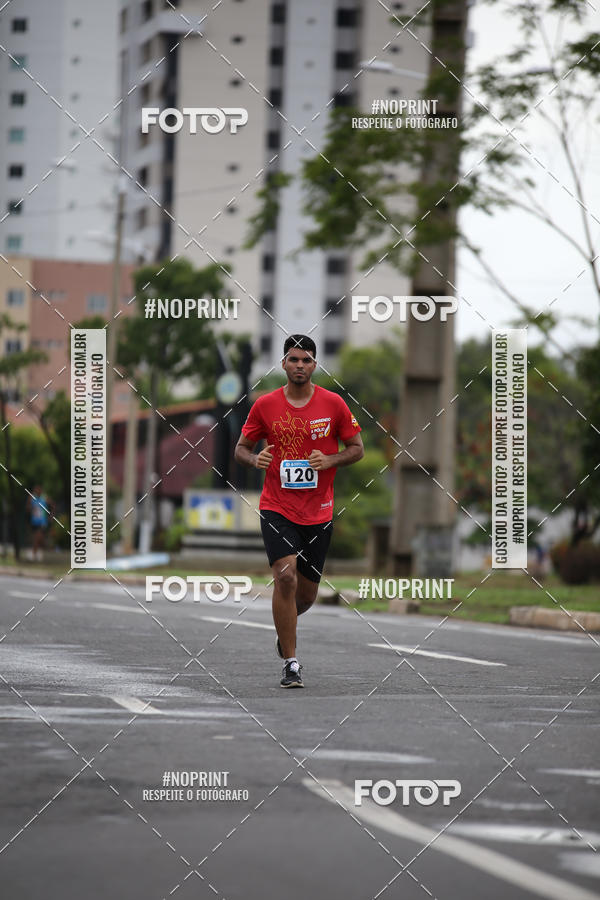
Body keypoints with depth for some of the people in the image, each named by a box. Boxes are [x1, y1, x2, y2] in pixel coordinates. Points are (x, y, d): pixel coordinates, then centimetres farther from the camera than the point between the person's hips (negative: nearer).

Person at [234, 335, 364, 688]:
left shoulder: (333, 403, -1)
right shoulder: (265, 405, -2)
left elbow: (357, 449, 6)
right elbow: (241, 448, 8)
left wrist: (329, 460, -14)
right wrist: (255, 458, -15)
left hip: (319, 512, 2)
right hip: (277, 508, -2)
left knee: (306, 594, 9)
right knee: (285, 577, -20)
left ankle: (286, 625, 46)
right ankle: (291, 663, -13)